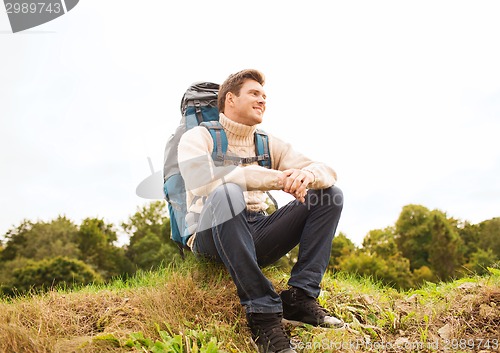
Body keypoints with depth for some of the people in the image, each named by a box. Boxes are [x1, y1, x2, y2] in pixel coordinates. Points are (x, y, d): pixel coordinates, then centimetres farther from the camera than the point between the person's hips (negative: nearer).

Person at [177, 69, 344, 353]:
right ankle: (263, 313, -32)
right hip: (212, 238, -5)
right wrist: (277, 178, -26)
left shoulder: (269, 143, 16)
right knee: (228, 194, -37)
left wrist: (307, 174, -20)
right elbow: (202, 180, -22)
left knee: (331, 195, -5)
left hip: (257, 237, 6)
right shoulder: (198, 137, 2)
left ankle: (300, 297, -17)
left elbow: (327, 171, 6)